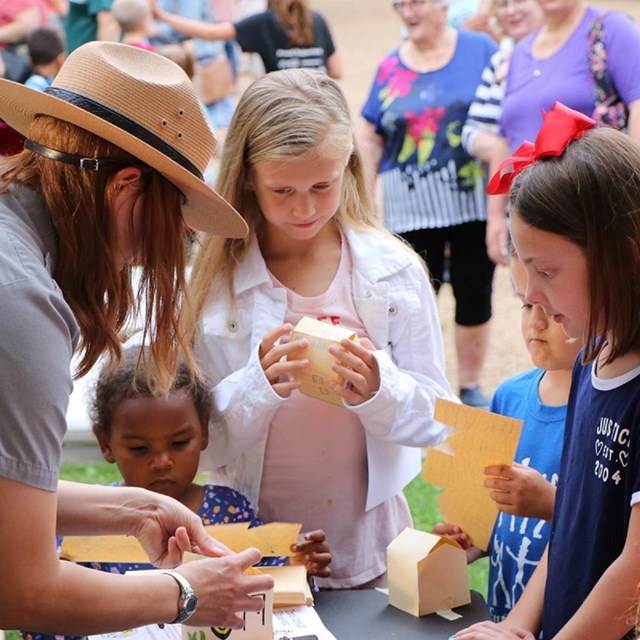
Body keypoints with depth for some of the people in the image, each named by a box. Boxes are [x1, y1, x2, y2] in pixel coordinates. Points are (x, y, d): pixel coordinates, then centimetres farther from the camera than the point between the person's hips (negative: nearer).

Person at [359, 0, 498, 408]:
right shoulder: (391, 67, 5)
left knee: (475, 296, 9)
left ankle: (471, 387, 24)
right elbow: (371, 140, 9)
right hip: (413, 211, 1)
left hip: (473, 203, -1)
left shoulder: (480, 50, 0)